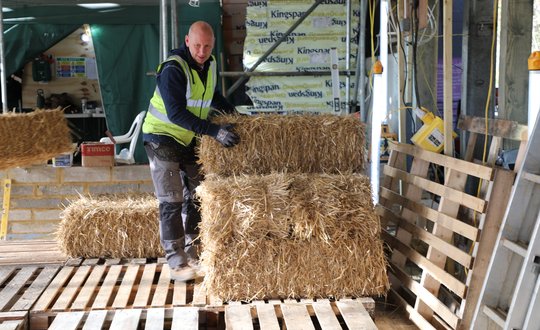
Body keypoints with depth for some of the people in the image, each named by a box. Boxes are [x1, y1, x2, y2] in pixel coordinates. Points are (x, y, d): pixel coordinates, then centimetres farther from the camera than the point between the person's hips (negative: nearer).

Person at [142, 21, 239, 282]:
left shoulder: (209, 65, 1)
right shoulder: (173, 68, -24)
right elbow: (176, 113, -30)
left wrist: (232, 112, 8)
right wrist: (215, 131, -34)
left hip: (190, 140, 8)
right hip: (162, 138, -8)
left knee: (195, 197, 10)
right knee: (172, 202, -8)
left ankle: (192, 254, 21)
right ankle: (177, 264, -4)